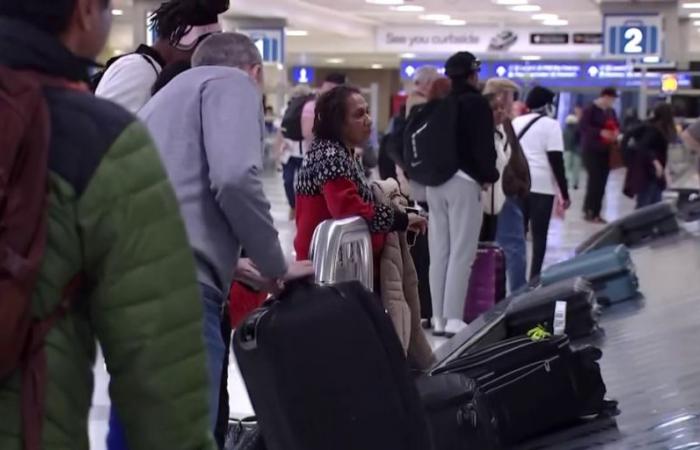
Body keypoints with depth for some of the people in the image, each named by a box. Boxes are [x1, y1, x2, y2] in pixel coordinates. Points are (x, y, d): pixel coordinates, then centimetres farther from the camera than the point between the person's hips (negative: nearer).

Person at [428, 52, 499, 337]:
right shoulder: (476, 103, -6)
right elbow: (483, 145, -12)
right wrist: (489, 175, 0)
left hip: (435, 182, 7)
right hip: (464, 181, -6)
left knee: (439, 251, 8)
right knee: (461, 252, -5)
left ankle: (439, 318, 9)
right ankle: (453, 319, -8)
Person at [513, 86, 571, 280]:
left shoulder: (516, 122, 15)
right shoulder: (550, 124, -3)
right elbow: (556, 161, -9)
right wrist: (565, 193, -7)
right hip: (542, 185, -5)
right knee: (539, 234, 2)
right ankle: (534, 278, -1)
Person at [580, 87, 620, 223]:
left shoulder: (611, 111, 15)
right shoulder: (590, 109, -9)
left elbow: (616, 125, 25)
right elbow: (583, 125, -18)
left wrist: (616, 132, 1)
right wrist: (600, 132, -26)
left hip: (606, 151, 7)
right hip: (591, 150, -7)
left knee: (602, 181, 3)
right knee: (595, 179, -14)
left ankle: (596, 213, 9)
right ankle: (588, 211, -5)